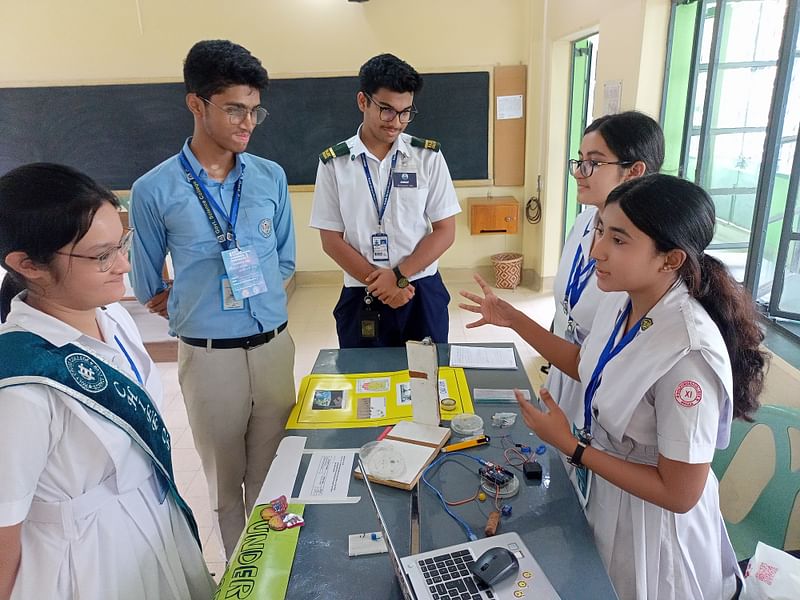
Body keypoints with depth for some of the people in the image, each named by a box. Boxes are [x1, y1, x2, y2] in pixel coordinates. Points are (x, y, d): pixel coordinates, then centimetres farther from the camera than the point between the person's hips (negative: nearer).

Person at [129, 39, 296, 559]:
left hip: (274, 344, 2)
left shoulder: (272, 177, 0)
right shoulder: (155, 190, -7)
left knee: (273, 473, 15)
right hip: (208, 354, -2)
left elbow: (285, 262, 7)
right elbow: (150, 291, 2)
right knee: (225, 479, 17)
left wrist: (227, 294, -2)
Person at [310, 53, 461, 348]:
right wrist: (379, 283, -11)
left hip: (422, 293, 1)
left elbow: (445, 230, -2)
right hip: (361, 297, 0)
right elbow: (331, 239, -1)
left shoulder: (428, 156, -1)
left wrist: (398, 276, -13)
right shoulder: (334, 163, -2)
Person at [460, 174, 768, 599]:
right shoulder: (621, 300, -12)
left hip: (653, 520, -7)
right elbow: (588, 367, 8)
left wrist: (569, 446, -24)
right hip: (606, 485, 7)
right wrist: (515, 321, 3)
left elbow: (679, 494, -27)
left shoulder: (690, 354, -36)